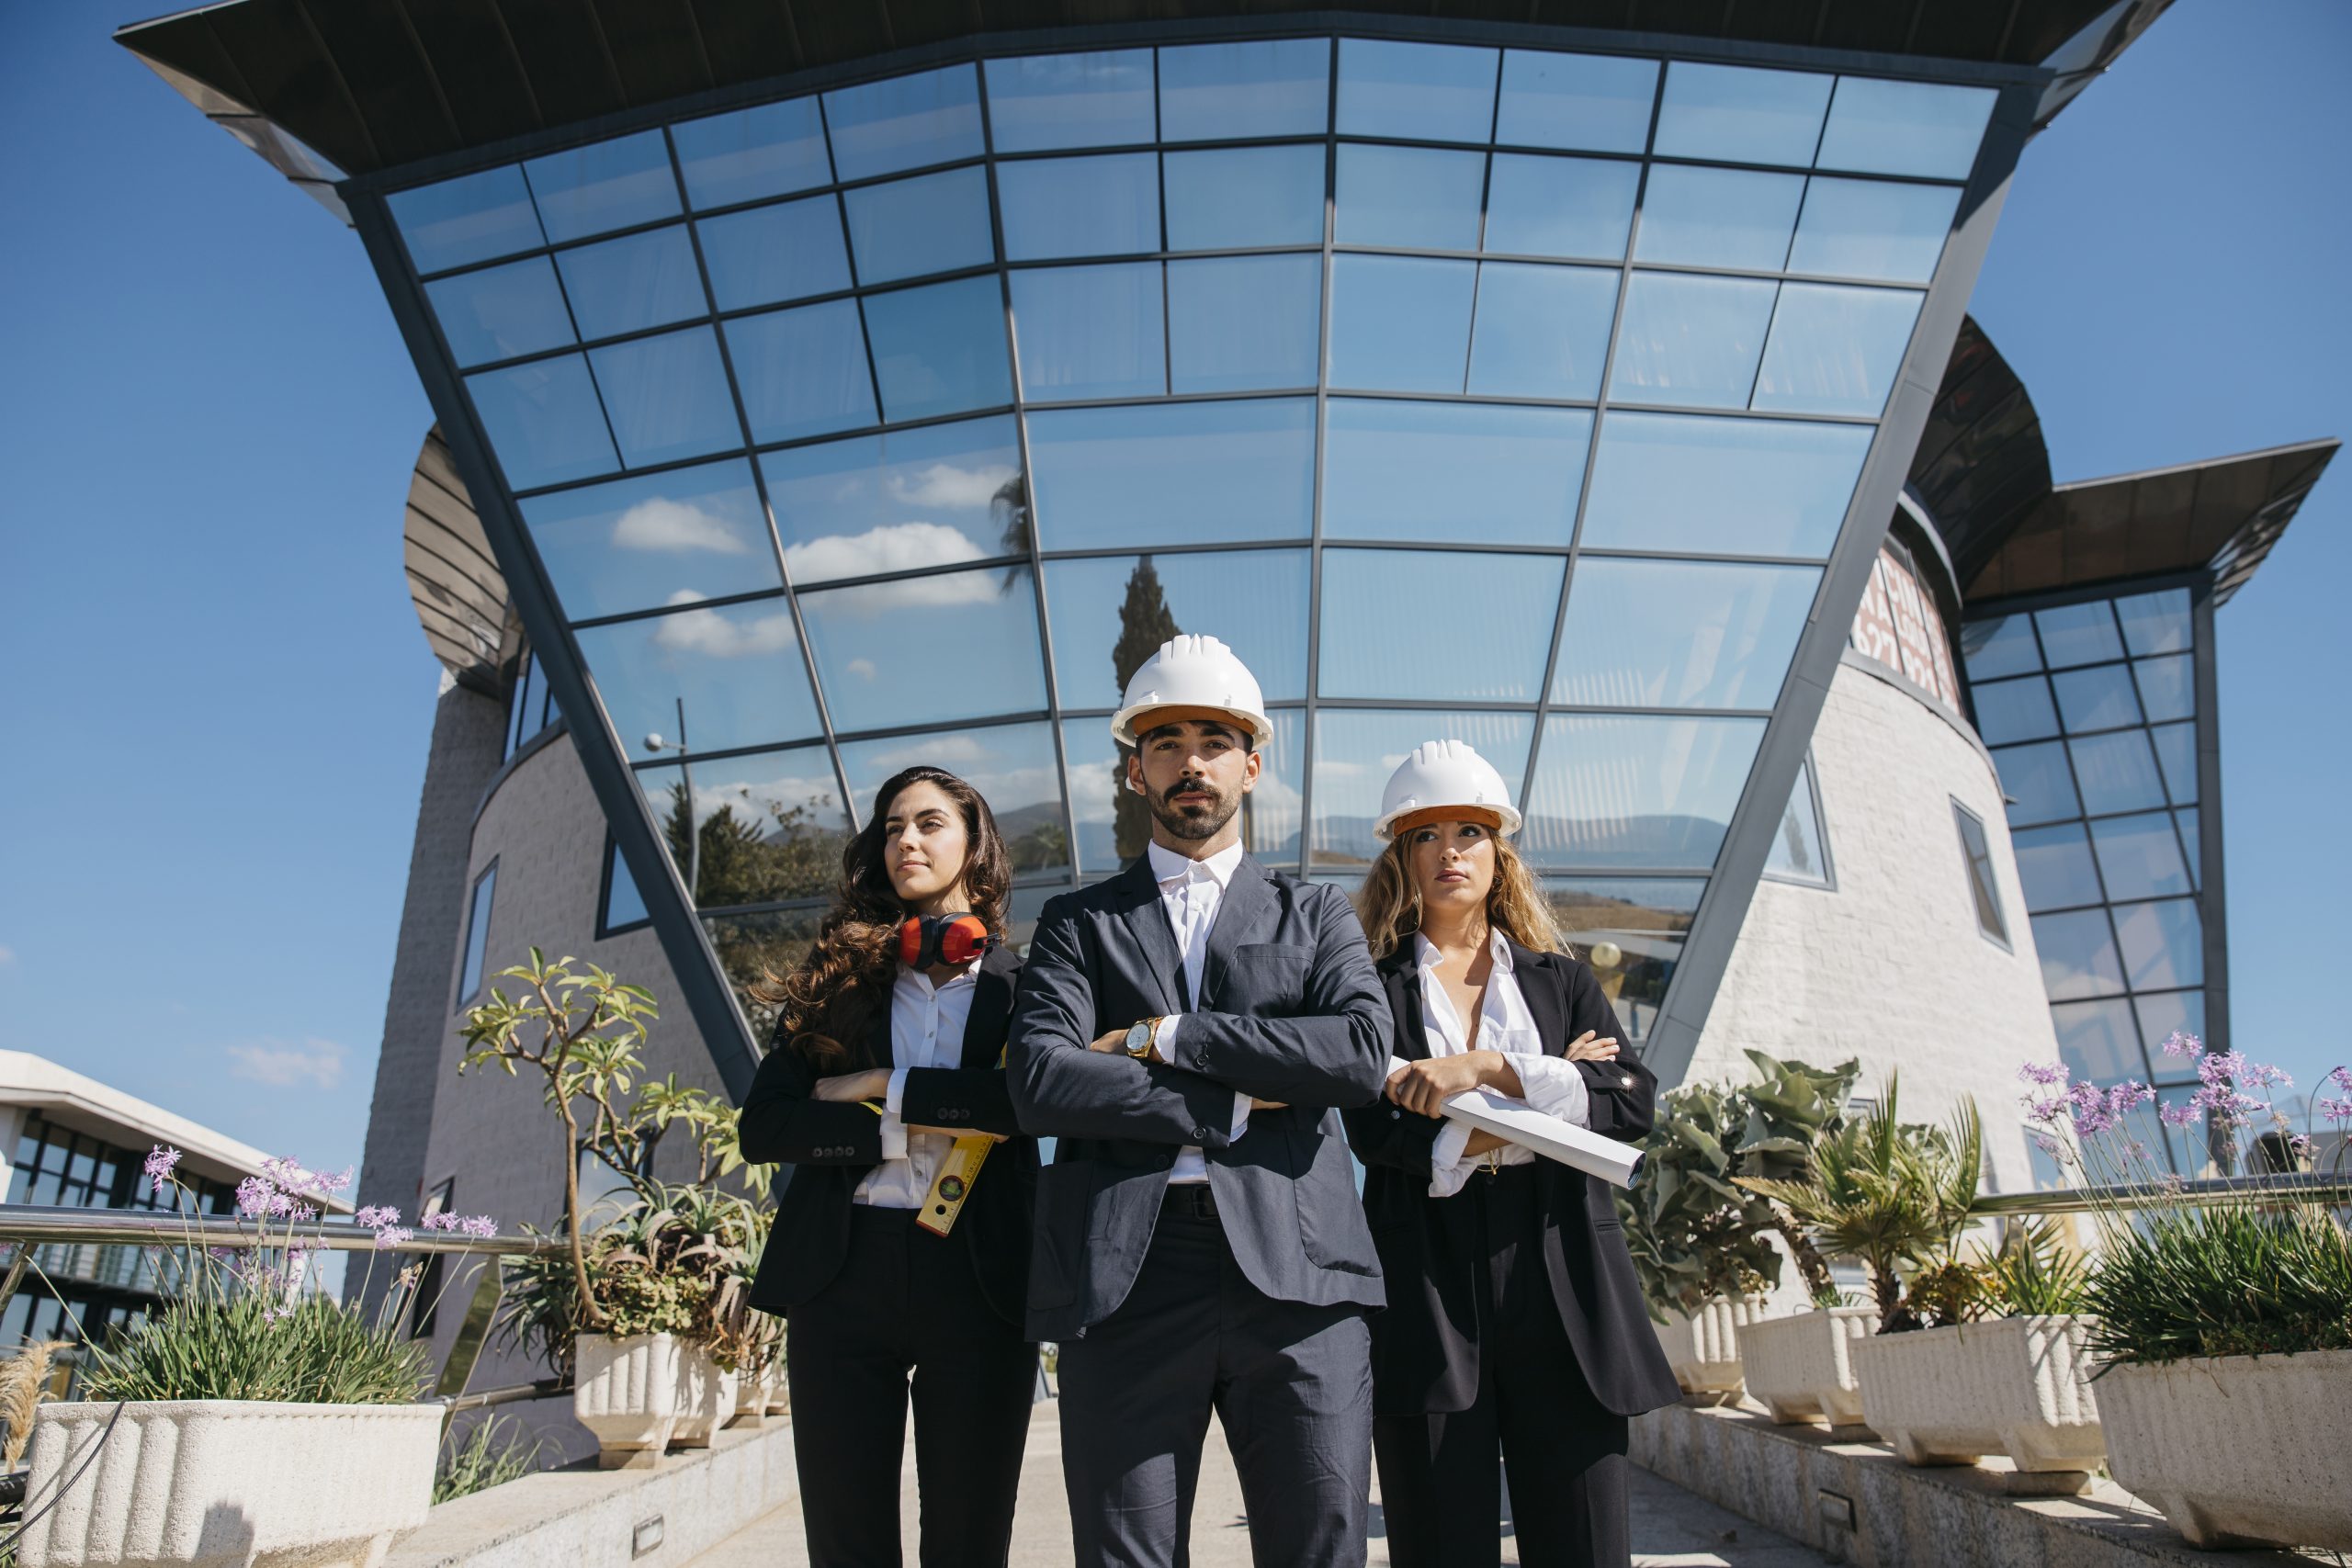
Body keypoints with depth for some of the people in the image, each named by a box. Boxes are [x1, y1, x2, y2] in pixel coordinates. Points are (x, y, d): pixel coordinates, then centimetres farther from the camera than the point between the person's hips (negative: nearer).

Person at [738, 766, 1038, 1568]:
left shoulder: (1023, 983, 7)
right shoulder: (840, 977, 12)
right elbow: (762, 1126, 1)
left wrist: (885, 1086, -10)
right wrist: (904, 1133, -10)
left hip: (977, 1278, -1)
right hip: (841, 1271, 2)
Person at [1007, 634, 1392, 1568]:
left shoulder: (1316, 916, 15)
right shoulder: (1078, 923, 13)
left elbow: (1363, 1055, -4)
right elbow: (1038, 1086, -4)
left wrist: (1165, 1036, -6)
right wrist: (1232, 1105, -6)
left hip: (1297, 1271, 1)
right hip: (1124, 1277, 0)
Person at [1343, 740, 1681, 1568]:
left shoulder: (1562, 980, 15)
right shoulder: (1375, 988, 7)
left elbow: (1632, 1103, -1)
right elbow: (1376, 1132, -7)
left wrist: (1491, 1069, -12)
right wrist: (1543, 1099, -6)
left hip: (1558, 1278, 2)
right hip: (1426, 1280, -2)